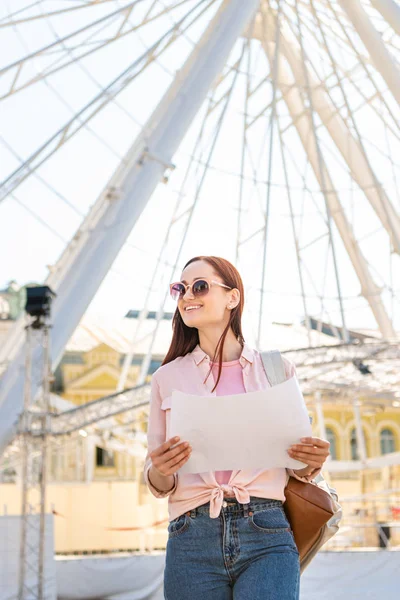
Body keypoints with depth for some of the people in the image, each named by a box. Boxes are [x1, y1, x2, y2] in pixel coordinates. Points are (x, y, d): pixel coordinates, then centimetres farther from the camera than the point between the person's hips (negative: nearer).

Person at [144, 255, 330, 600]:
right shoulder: (167, 378, 9)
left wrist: (311, 463, -6)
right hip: (193, 541, 1)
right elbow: (158, 484, 11)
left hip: (267, 536, -1)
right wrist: (160, 472, -11)